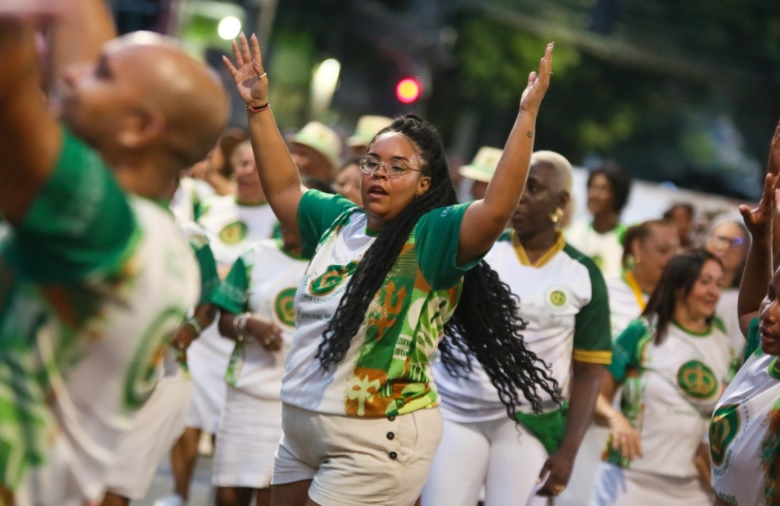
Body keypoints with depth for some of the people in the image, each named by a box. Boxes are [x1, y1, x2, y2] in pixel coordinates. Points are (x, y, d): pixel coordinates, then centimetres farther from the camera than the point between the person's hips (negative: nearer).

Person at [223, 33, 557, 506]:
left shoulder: (432, 236, -13)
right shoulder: (340, 220, 7)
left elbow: (498, 208, -28)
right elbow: (284, 190, 20)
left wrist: (527, 114, -32)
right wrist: (259, 107, 17)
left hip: (377, 441, -7)